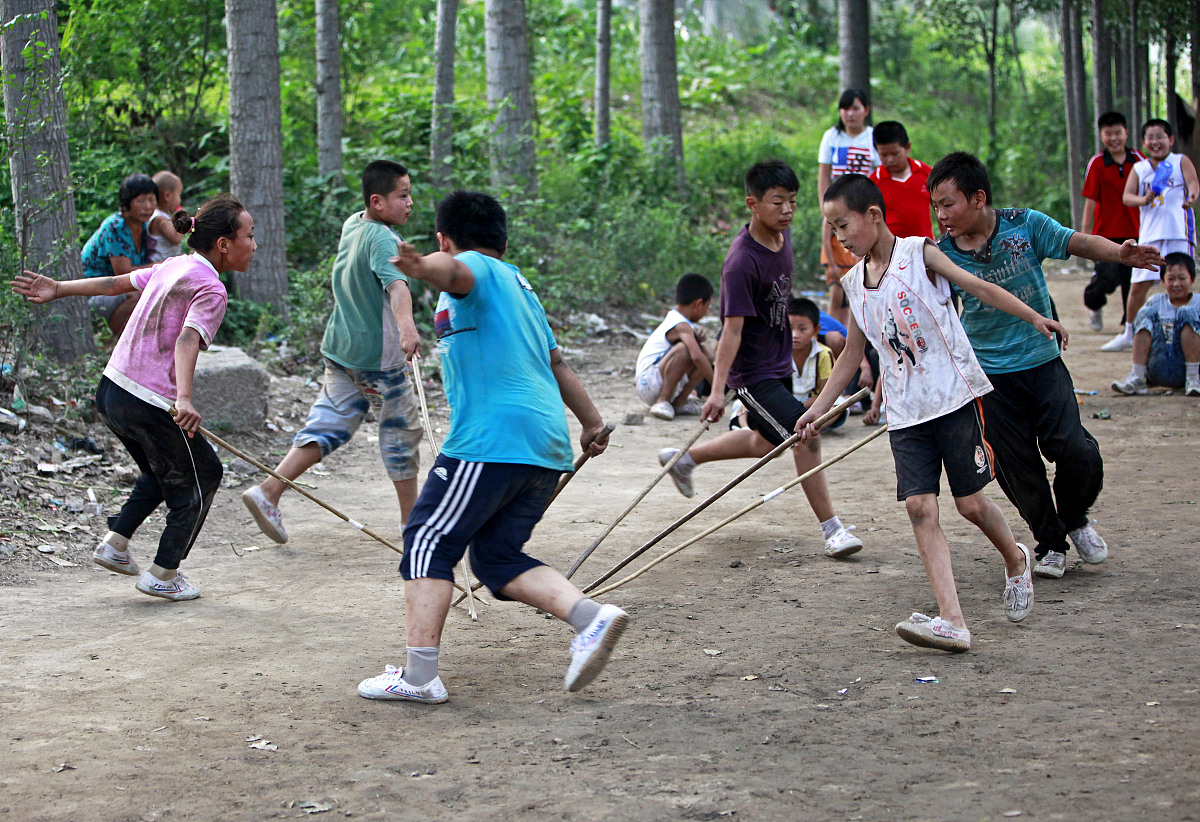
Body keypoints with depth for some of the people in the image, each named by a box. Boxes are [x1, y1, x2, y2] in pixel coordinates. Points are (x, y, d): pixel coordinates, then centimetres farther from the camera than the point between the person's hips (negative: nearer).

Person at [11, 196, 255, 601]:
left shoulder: (172, 267, 9)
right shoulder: (211, 289, -15)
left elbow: (116, 283, 19)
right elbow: (187, 340, -30)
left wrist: (58, 289, 30)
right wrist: (184, 399, -44)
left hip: (110, 391, 8)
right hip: (151, 407, -8)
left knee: (163, 473, 30)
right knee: (203, 476, 12)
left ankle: (115, 543, 24)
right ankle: (163, 575, 17)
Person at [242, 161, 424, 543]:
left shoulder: (352, 224, 5)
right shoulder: (382, 238, -22)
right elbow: (396, 284, -40)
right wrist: (407, 326, -54)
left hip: (341, 349, 8)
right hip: (380, 356, -8)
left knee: (328, 424, 10)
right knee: (402, 432, 8)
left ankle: (268, 490, -3)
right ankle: (411, 519, 19)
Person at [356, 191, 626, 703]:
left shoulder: (478, 269, 0)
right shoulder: (519, 287, 28)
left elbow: (455, 272, -27)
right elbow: (555, 362, 38)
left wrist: (423, 268, -50)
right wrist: (591, 422, 48)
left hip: (491, 439, -9)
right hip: (547, 443, 9)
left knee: (428, 542, -3)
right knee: (497, 557, 12)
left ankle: (419, 675, -9)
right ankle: (591, 618, -6)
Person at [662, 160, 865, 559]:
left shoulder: (782, 236, -3)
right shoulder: (742, 262, -27)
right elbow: (732, 329, -29)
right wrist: (718, 389, -33)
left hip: (778, 361, 9)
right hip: (752, 370, -9)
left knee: (765, 442, 23)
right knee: (806, 436, -15)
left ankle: (683, 459, 42)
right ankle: (832, 529, -5)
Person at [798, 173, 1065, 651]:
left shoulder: (919, 254, -5)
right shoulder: (855, 284, 10)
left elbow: (979, 288, -7)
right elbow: (852, 355, 19)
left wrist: (1033, 318, -17)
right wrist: (817, 410, 17)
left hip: (954, 396, -4)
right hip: (905, 412, 4)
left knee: (971, 504, -2)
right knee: (920, 507, -11)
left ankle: (1016, 562, 32)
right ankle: (952, 622, -16)